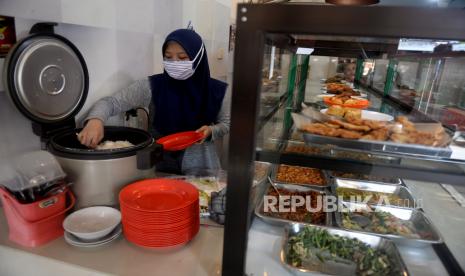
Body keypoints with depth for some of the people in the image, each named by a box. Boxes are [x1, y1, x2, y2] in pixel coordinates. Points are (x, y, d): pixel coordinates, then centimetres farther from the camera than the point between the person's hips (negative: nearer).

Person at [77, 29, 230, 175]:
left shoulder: (217, 91, -9)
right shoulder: (153, 86, -12)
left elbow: (226, 123, 6)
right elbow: (111, 101, -15)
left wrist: (211, 131, -16)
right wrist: (95, 120, -37)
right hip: (161, 163, 0)